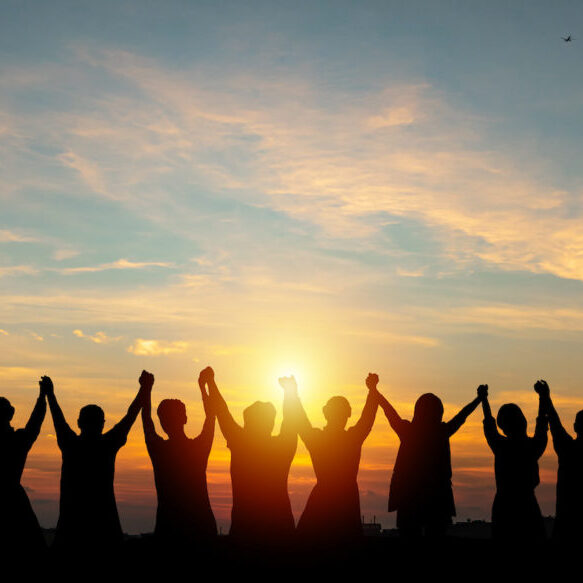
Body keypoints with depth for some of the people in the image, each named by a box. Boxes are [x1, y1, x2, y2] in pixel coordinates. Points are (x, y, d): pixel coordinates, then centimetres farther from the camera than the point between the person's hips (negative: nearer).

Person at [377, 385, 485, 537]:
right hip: (437, 498, 0)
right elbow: (462, 415, 11)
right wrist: (480, 398, 26)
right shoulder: (443, 432, -4)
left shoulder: (407, 431, -5)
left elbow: (389, 410, 8)